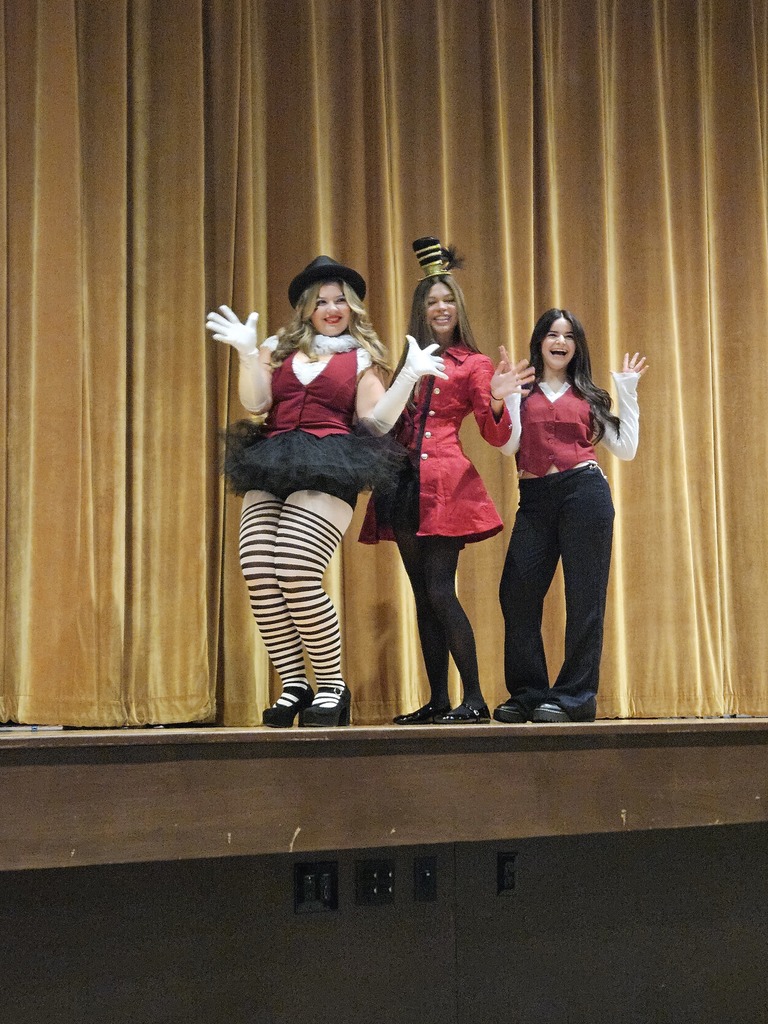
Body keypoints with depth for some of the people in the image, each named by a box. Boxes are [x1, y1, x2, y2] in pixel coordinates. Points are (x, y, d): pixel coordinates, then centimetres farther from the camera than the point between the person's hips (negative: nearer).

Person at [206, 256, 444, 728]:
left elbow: (376, 423, 4)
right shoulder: (279, 348, 21)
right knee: (260, 579, -10)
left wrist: (410, 376, -5)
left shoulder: (363, 357, 14)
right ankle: (294, 685, 5)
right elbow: (255, 404, 9)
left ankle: (332, 686, -1)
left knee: (297, 578, -19)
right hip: (271, 470, 4)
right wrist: (246, 353, -3)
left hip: (328, 474, -4)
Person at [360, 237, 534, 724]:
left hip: (445, 482, -6)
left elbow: (497, 437, -4)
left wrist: (498, 401, -20)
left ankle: (475, 699, -6)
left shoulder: (472, 364, 4)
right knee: (423, 596, 6)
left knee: (439, 590, -13)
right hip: (405, 482, 6)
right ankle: (437, 700, 12)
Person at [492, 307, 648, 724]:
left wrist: (628, 393, 10)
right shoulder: (522, 393, 13)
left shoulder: (589, 396, 15)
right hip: (535, 498, 1)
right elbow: (509, 446, -2)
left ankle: (575, 696, 3)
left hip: (584, 491, -1)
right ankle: (528, 694, 5)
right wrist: (505, 396, -8)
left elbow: (625, 449, 10)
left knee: (583, 596, -3)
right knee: (516, 592, -6)